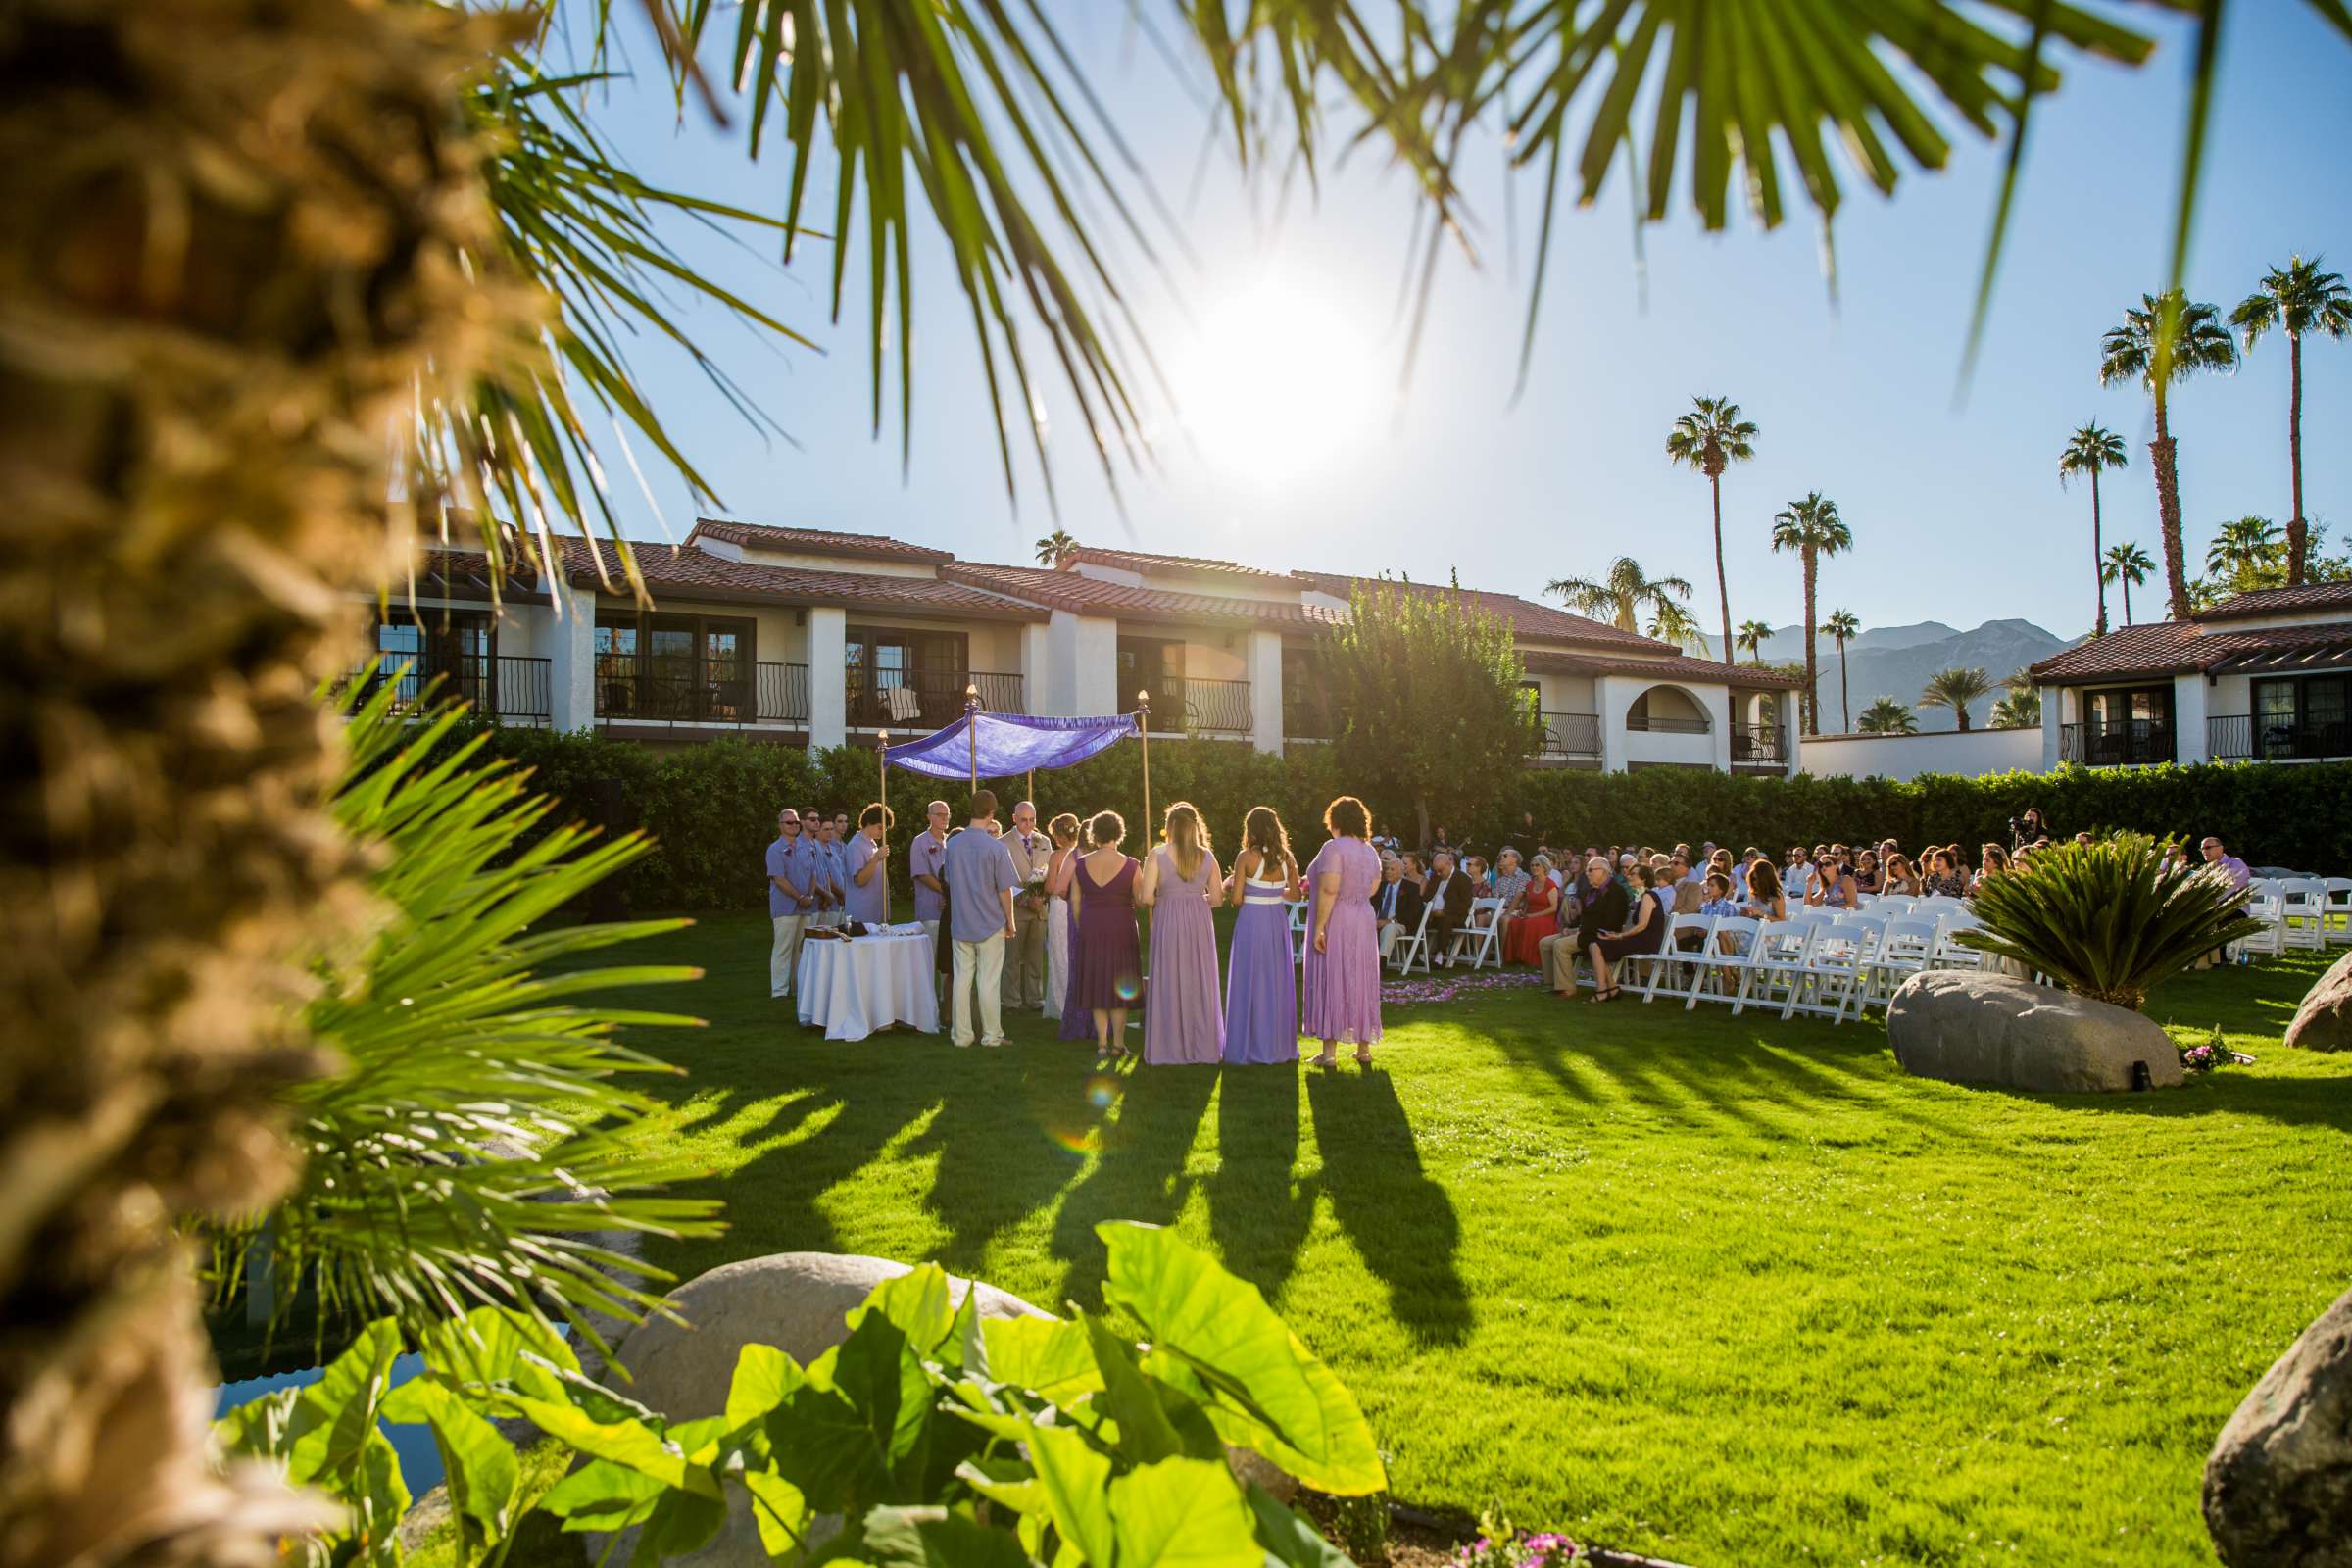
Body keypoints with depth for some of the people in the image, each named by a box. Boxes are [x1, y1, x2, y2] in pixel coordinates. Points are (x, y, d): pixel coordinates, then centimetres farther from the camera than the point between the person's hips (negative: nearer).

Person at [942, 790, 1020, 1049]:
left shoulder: (952, 844, 1)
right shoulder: (995, 847, -13)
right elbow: (1004, 890, -10)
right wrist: (1010, 922, 1)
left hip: (960, 924, 4)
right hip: (990, 924, -4)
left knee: (962, 978, 8)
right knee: (988, 981, 3)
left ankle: (962, 1035, 13)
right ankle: (991, 1035, 10)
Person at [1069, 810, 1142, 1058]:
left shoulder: (1081, 864, -2)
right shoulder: (1130, 865, -9)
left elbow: (1075, 901, 2)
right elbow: (1140, 900, -5)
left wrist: (1081, 928, 12)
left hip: (1090, 929, 2)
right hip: (1121, 929, -2)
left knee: (1096, 983, 12)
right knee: (1119, 984, 10)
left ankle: (1102, 1043, 12)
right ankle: (1118, 1043, 10)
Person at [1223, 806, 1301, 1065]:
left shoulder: (1246, 857, -12)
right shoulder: (1286, 857, 1)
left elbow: (1236, 899, -13)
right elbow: (1295, 893, 7)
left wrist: (1228, 888, 8)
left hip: (1251, 921, -4)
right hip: (1278, 921, 4)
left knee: (1250, 984, 4)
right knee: (1278, 983, 14)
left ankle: (1251, 1048, 9)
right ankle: (1280, 1046, 21)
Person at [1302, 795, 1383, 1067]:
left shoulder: (1334, 848, -15)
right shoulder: (1370, 851, 8)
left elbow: (1329, 890, -23)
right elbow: (1370, 890, 11)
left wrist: (1319, 927, -21)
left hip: (1334, 923, -7)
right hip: (1362, 922, 7)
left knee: (1330, 982, -2)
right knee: (1360, 981, 13)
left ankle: (1330, 1052, -1)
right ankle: (1364, 1049, 20)